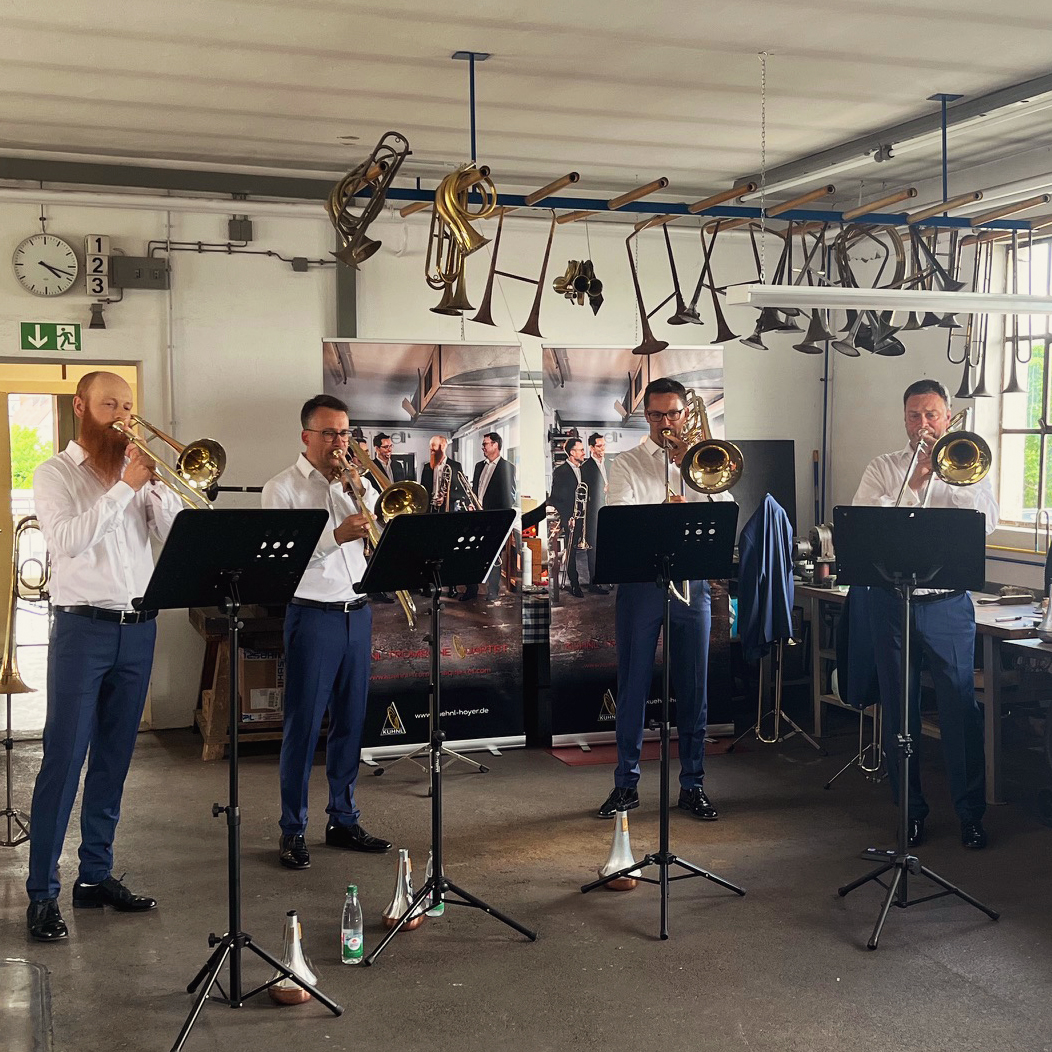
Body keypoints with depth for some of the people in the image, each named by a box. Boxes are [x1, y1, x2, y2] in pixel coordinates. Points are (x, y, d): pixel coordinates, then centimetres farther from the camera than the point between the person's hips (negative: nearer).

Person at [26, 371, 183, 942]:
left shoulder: (139, 471, 12)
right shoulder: (55, 473, 0)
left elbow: (176, 533, 3)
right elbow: (67, 540, -17)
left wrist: (156, 484, -10)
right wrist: (123, 488, -17)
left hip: (138, 628, 5)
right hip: (83, 628, -5)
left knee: (113, 760, 10)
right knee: (63, 761, -5)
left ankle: (96, 875, 20)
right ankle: (41, 891, 1)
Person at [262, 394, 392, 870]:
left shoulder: (351, 483, 13)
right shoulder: (283, 488, -3)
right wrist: (336, 535, -25)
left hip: (357, 613, 5)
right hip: (313, 616, -5)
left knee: (350, 723, 11)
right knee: (303, 727, -1)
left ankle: (343, 819, 22)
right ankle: (293, 830, 8)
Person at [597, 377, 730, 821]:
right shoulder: (627, 463, 6)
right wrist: (662, 512, -26)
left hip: (691, 583, 2)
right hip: (640, 583, -2)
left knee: (693, 689, 5)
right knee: (632, 687, 3)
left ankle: (693, 785, 16)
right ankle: (626, 784, 13)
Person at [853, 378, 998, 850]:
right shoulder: (883, 468, 9)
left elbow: (986, 522, -8)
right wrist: (913, 485, -13)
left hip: (946, 603, -1)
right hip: (891, 602, 1)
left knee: (960, 708, -1)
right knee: (899, 709, 7)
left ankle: (971, 812, 11)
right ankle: (911, 809, 19)